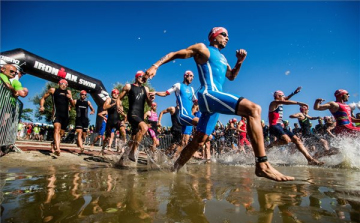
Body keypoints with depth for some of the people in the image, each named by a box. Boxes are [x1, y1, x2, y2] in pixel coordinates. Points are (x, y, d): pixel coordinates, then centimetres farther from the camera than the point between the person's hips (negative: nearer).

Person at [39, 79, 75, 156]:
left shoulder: (68, 92, 15)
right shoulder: (53, 90, 9)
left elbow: (73, 105, 12)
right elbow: (43, 98, 16)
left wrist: (70, 98, -8)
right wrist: (41, 106, -2)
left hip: (65, 115, 4)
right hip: (57, 113, -4)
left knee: (61, 133, 12)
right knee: (57, 129, -25)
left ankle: (54, 144, 38)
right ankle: (57, 148, -37)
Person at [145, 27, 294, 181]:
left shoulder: (222, 58, 30)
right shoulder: (203, 48, 8)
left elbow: (231, 76, 36)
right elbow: (175, 54, 7)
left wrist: (239, 63, 18)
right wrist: (155, 66, -5)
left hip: (213, 98, 9)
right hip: (208, 93, -9)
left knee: (198, 141, 10)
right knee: (253, 109, -24)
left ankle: (174, 169, 24)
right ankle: (262, 165, -30)